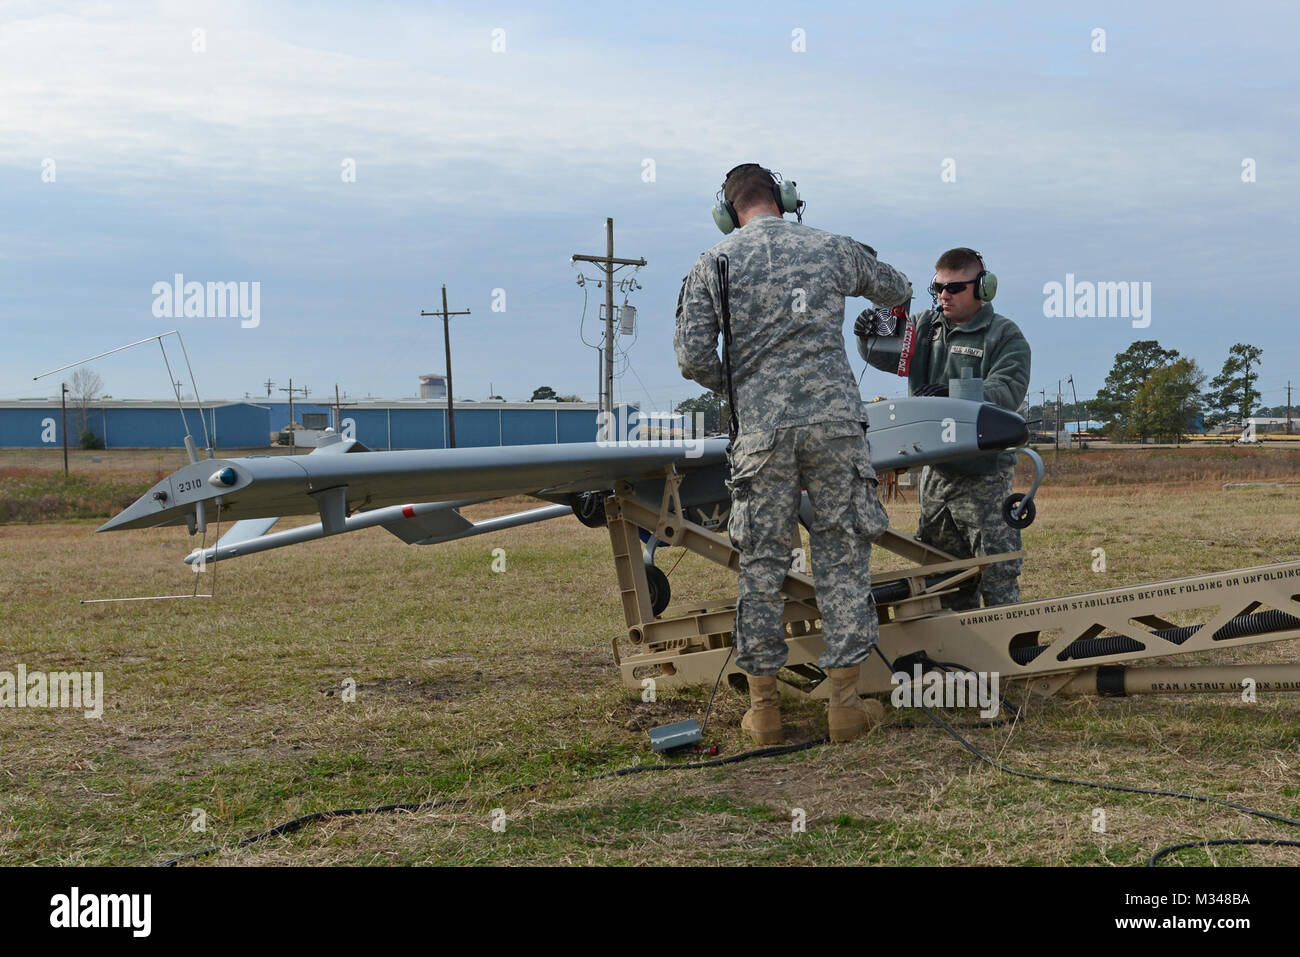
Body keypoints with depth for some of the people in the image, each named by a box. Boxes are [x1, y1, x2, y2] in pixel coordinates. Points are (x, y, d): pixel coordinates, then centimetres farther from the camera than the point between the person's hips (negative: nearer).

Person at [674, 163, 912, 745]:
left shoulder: (712, 266, 6)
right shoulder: (831, 249, 11)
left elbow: (693, 357, -1)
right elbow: (893, 287, 31)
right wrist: (902, 293, 56)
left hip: (761, 432, 0)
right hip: (834, 422, 0)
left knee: (761, 564, 8)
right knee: (842, 558, 6)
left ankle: (764, 708, 12)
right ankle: (845, 702, 8)